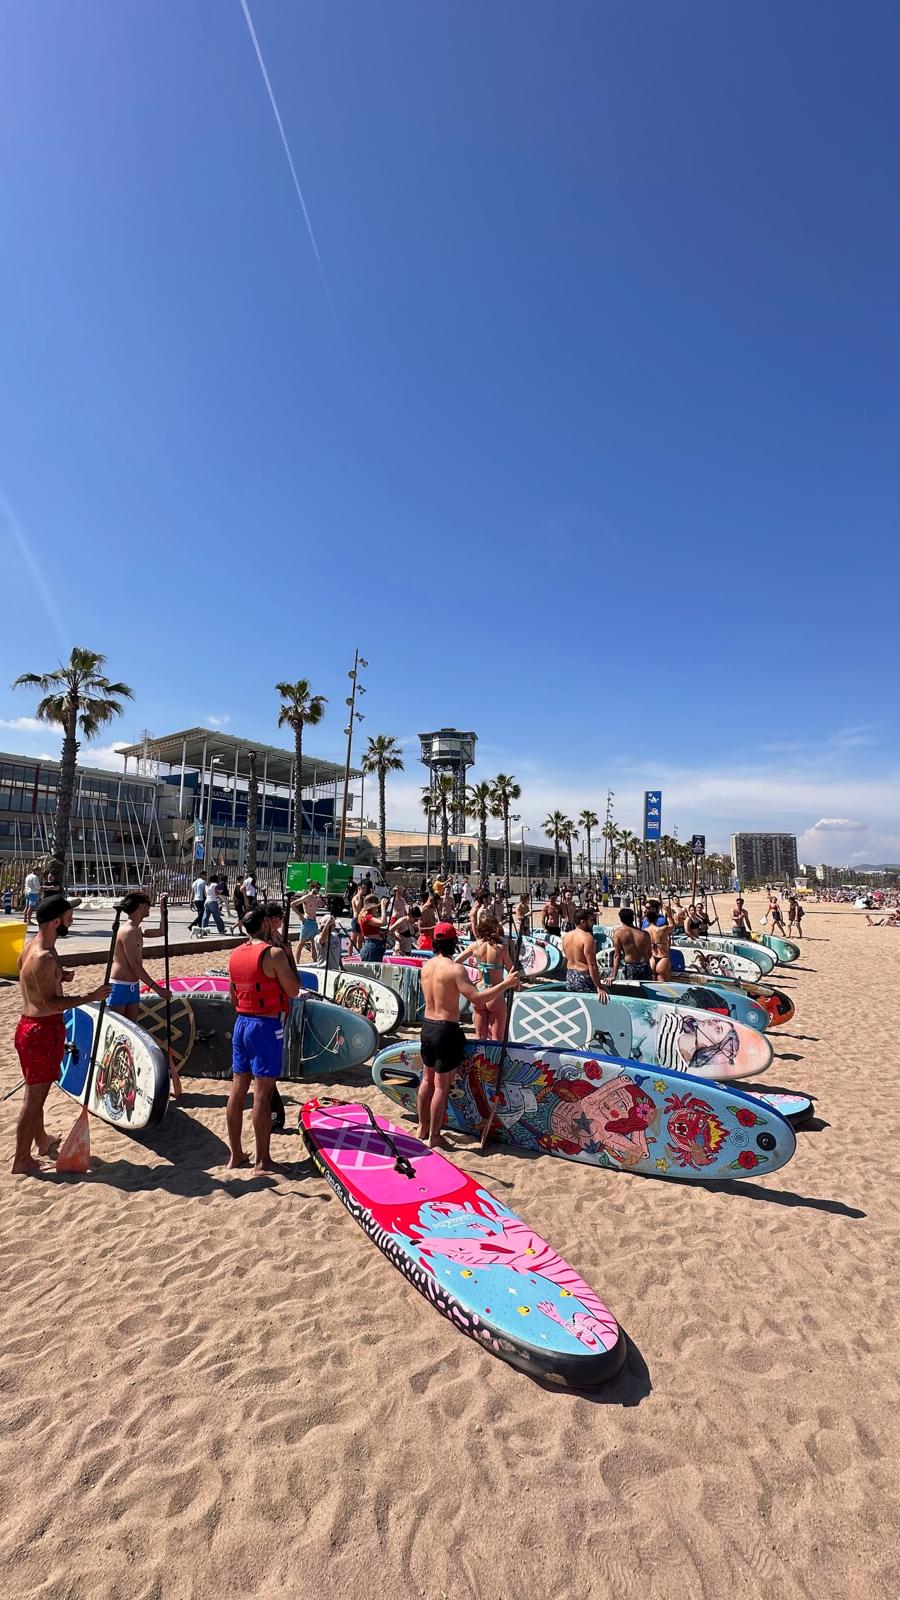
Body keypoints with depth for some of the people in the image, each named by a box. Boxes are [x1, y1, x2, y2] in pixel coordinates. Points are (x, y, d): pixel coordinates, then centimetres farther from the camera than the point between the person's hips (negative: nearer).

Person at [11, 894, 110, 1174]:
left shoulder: (31, 948, 8)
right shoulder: (45, 957, -25)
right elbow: (51, 1003, -25)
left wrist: (59, 977, 9)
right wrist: (90, 996, -22)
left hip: (31, 1025, 10)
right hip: (43, 1029, -10)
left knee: (37, 1092, 23)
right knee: (34, 1096, 3)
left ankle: (42, 1141, 40)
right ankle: (21, 1160, 15)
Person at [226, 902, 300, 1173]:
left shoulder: (235, 954, 8)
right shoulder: (274, 953, -16)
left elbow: (233, 998, 15)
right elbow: (293, 990, -10)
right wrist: (285, 949, -8)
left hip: (241, 1023, 8)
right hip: (266, 1026, -8)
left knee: (238, 1090, 14)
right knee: (263, 1095, 0)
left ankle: (236, 1154, 25)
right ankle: (262, 1161, 10)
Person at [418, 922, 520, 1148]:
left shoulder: (426, 966, 3)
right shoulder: (455, 969, -19)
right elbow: (477, 998, -25)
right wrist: (506, 984, -18)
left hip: (427, 1026, 7)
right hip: (446, 1030, -7)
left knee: (427, 1080, 21)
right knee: (442, 1085, 5)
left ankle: (423, 1127, 35)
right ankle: (434, 1136, 15)